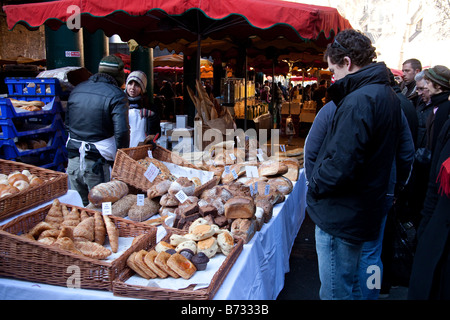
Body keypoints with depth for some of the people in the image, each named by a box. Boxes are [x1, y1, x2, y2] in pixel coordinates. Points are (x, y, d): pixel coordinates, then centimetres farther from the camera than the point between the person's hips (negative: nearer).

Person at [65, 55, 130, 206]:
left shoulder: (76, 89, 11)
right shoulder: (116, 95, -10)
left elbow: (67, 123, 19)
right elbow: (121, 132, -17)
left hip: (73, 160, 6)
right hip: (96, 163, -6)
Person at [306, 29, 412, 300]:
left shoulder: (359, 101, -23)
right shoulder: (388, 95, 10)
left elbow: (340, 166, -29)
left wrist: (314, 186, -11)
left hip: (342, 215, -10)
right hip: (365, 212, 10)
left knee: (335, 292, 7)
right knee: (351, 285, 27)